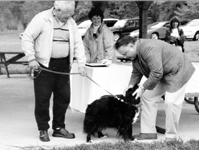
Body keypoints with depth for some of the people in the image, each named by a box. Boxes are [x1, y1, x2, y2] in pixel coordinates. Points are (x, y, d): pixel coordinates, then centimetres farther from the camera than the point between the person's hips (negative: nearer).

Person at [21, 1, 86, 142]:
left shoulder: (71, 22, 7)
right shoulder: (41, 18, -10)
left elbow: (78, 43, 10)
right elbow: (27, 38, -10)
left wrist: (81, 63, -1)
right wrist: (32, 58, -16)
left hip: (63, 66, 5)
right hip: (44, 65, -5)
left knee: (63, 97, 8)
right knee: (42, 98, -2)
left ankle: (59, 127, 21)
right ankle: (43, 129, 10)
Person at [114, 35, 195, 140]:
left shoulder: (149, 49, -34)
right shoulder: (135, 55, -2)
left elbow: (156, 73, -35)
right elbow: (136, 73, 8)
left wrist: (143, 88, -28)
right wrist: (131, 85, -9)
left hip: (177, 72, -10)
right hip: (162, 75, 10)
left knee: (171, 102, -15)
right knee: (147, 97, 4)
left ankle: (171, 136, -2)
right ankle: (149, 132, 8)